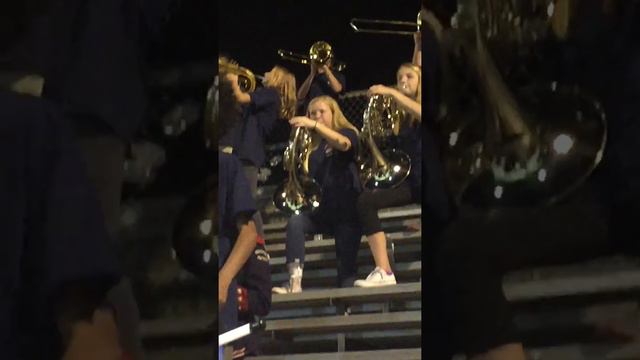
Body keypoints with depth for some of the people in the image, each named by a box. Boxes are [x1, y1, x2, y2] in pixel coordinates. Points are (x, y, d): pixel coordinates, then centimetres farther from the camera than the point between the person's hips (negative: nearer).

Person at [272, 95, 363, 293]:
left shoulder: (347, 133, 4)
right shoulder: (312, 145, 17)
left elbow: (343, 144, -24)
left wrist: (315, 125, -35)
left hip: (346, 207, -3)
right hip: (321, 208, 3)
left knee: (347, 262, -11)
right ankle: (295, 282, -36)